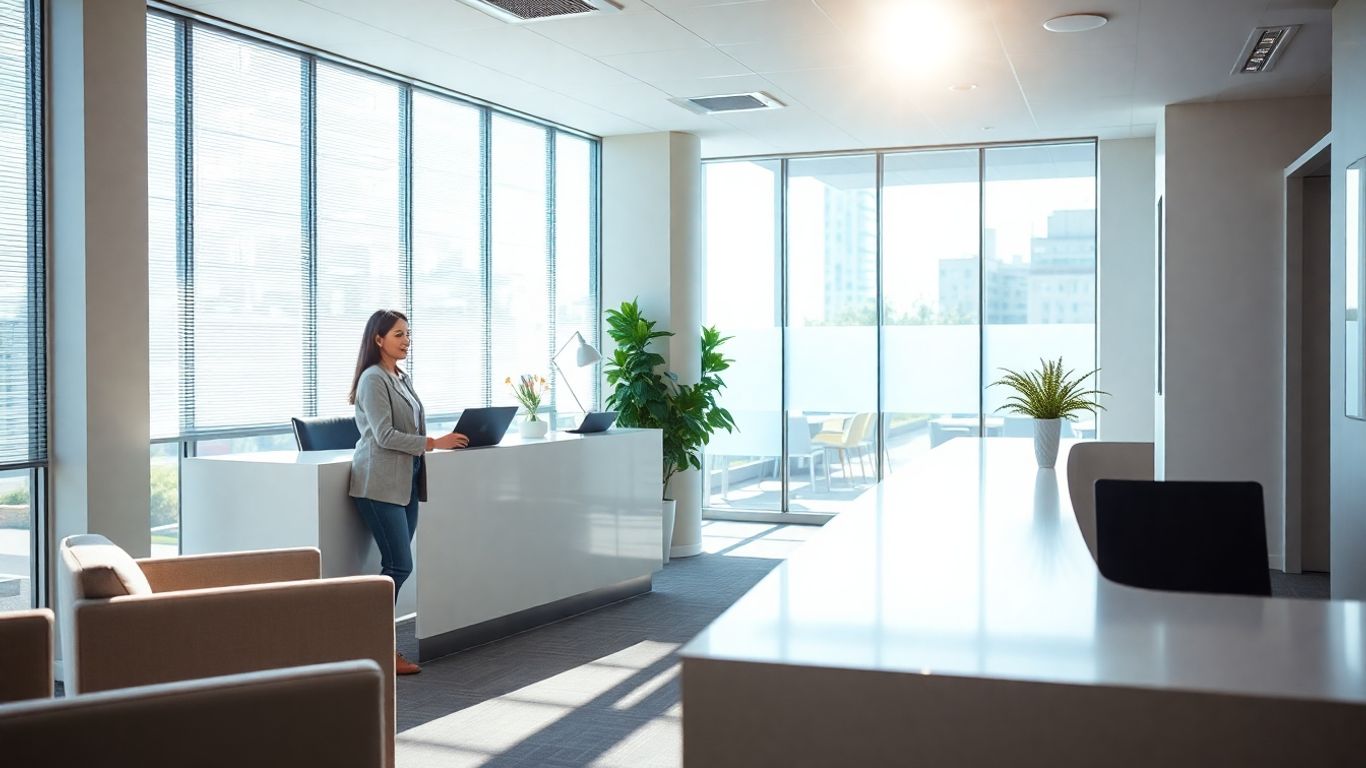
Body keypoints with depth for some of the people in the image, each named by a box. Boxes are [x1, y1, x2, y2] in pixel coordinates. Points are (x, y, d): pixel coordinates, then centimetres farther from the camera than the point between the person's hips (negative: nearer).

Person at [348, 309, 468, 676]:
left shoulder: (402, 378, 17)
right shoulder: (373, 379, -10)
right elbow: (384, 435, -17)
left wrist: (442, 440, 8)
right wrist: (434, 443, -19)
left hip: (406, 483, 8)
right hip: (380, 484, -8)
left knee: (396, 565, 7)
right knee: (399, 566, -9)